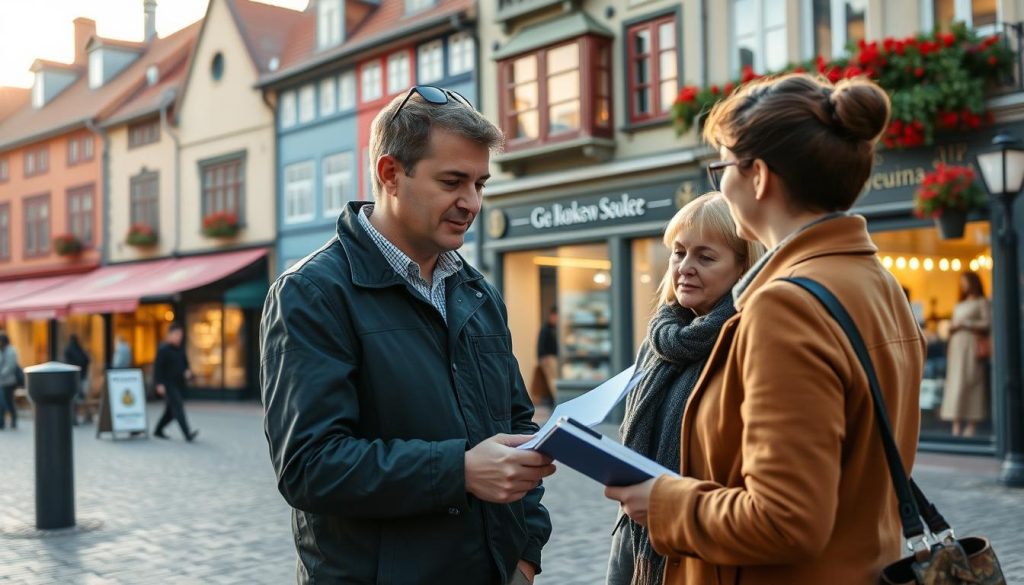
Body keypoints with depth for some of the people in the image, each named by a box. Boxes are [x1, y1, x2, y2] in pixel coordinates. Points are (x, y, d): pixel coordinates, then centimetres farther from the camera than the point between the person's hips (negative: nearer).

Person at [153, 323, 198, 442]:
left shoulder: (180, 349, 13)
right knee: (178, 407, -17)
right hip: (168, 385, -8)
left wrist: (187, 372, 0)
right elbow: (157, 366, -13)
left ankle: (158, 431, 29)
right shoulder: (163, 349, -10)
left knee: (171, 410, 13)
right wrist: (159, 384, -19)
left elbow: (185, 364, 22)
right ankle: (187, 434, -25)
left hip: (179, 384, 8)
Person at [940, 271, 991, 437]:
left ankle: (972, 423, -6)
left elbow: (987, 323, -8)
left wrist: (965, 324, -10)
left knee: (970, 381, -9)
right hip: (957, 344, 6)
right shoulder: (959, 305, 22)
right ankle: (957, 423, -5)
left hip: (971, 344, -6)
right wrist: (952, 327, 1)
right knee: (955, 382, -2)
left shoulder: (981, 302, 3)